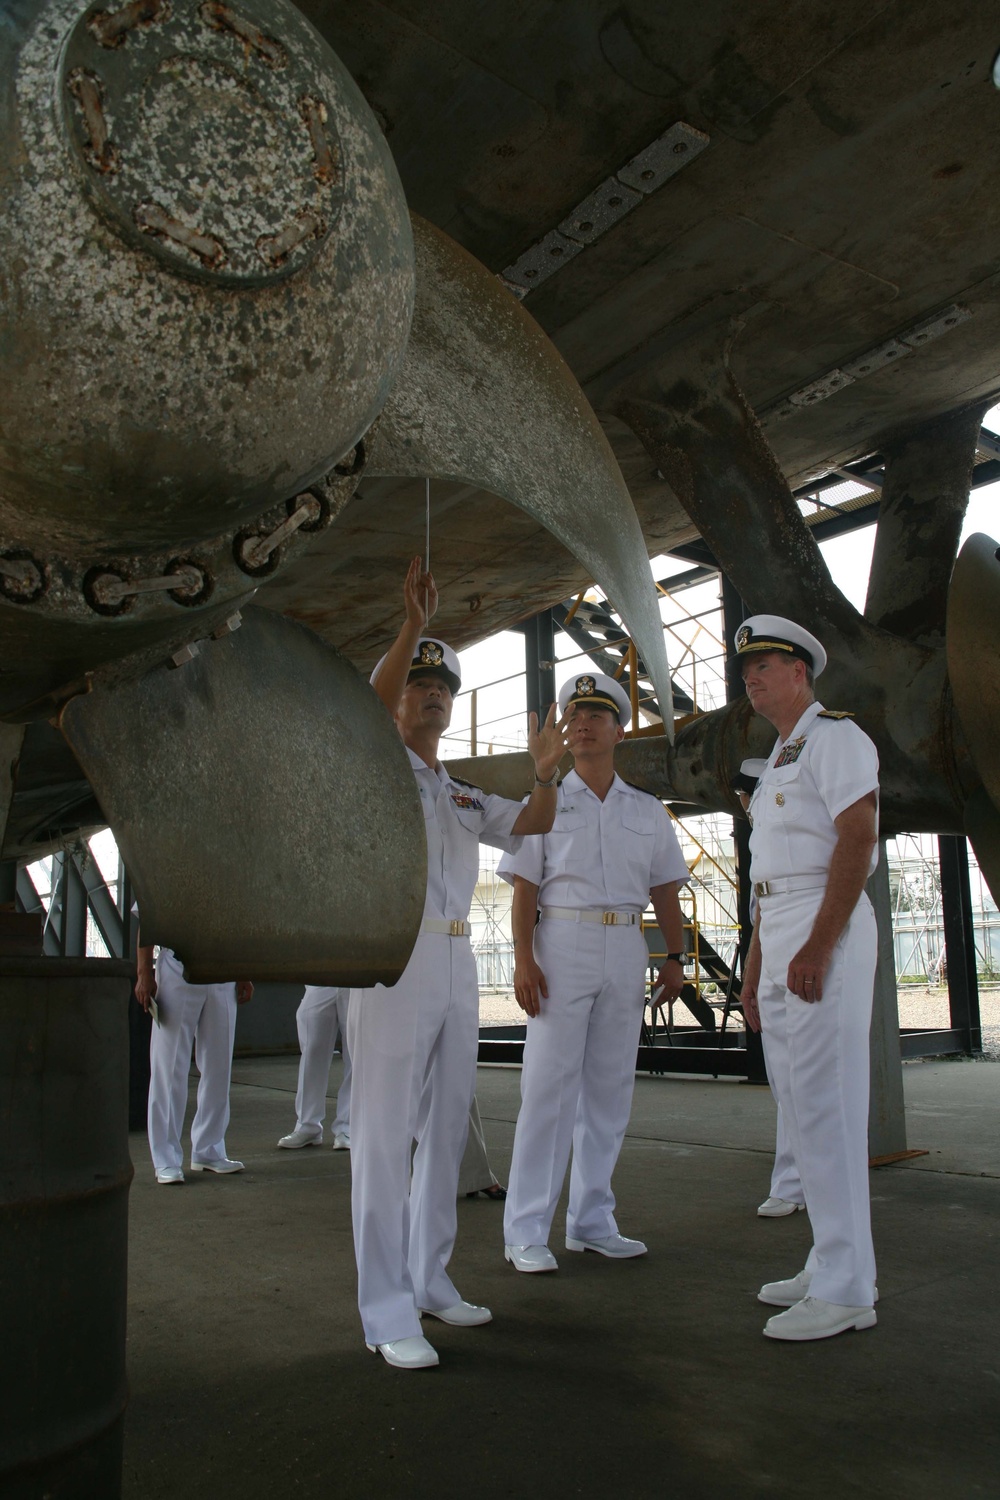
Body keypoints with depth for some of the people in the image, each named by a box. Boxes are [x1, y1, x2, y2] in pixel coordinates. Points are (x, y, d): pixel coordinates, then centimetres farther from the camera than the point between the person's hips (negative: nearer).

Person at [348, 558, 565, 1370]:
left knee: (447, 1125, 12)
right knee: (386, 1130, -6)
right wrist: (414, 623, -29)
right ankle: (388, 1310, 0)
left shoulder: (462, 792, 21)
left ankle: (429, 1278, 25)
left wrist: (545, 773, -9)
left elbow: (532, 825, 12)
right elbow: (372, 709, -19)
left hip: (457, 958, 7)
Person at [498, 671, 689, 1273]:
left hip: (627, 949, 4)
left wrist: (676, 958, 3)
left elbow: (666, 892, 14)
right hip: (563, 942, -3)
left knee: (610, 1088, 7)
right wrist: (524, 959, -12)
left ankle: (592, 1220, 19)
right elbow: (524, 889, -1)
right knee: (549, 1085, -6)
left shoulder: (648, 811, 14)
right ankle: (527, 1232, 0)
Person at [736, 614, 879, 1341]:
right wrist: (755, 970, 19)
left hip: (825, 928, -10)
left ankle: (846, 1288, 1)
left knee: (826, 1106, -8)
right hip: (779, 935, 10)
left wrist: (818, 946, -23)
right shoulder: (778, 760, 23)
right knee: (800, 1106, 12)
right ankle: (830, 1266, 22)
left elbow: (857, 840, -16)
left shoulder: (833, 735, -5)